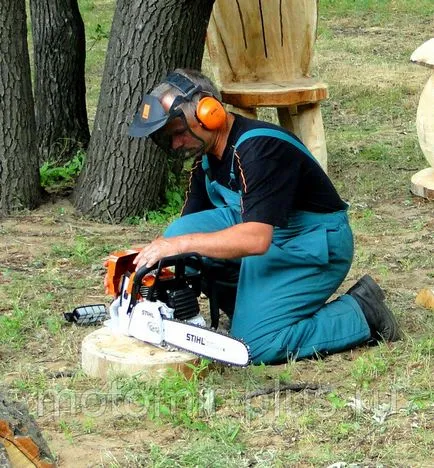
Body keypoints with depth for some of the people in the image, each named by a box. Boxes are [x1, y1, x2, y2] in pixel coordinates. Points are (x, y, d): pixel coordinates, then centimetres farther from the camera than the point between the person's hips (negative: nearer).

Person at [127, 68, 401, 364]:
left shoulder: (260, 148, -28)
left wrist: (180, 244, -35)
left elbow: (256, 239, -36)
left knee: (256, 345, -20)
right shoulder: (207, 154, 2)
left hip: (313, 246, -9)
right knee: (180, 233, -11)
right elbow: (191, 225, 6)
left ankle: (362, 315, -3)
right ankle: (250, 305, 3)